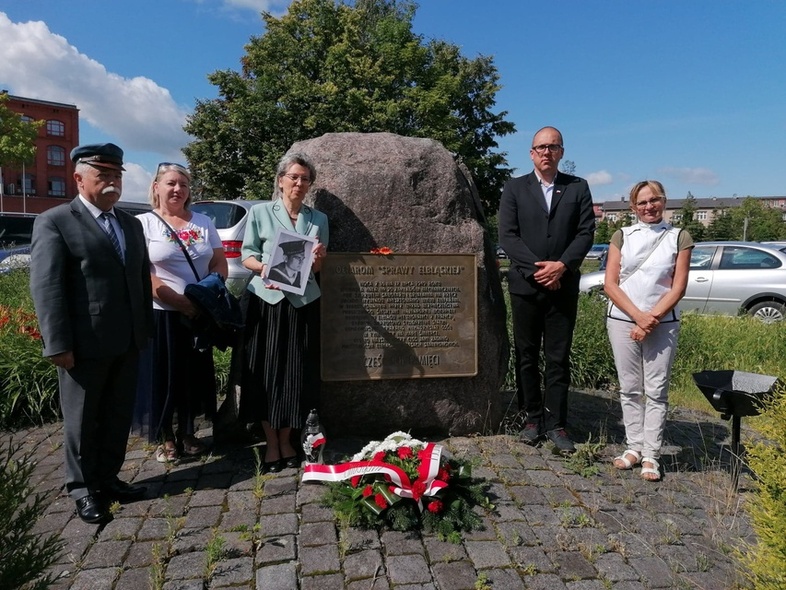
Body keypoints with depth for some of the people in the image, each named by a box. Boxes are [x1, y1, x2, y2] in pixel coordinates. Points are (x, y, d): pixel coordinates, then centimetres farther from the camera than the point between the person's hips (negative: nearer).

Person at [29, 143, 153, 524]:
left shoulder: (131, 224, 14)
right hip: (84, 345, -6)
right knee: (82, 419, 10)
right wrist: (58, 344, -16)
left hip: (128, 342, 6)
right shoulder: (54, 222, -6)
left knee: (118, 416, 15)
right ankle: (83, 487, 27)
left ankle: (108, 477, 31)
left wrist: (146, 329, 11)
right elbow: (46, 288, -12)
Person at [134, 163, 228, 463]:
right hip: (160, 314, -4)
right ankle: (165, 437, 22)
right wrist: (179, 301, -19)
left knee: (194, 374, 12)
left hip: (199, 314, 4)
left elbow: (219, 263, 8)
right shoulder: (144, 223, -4)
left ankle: (187, 432, 28)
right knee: (162, 375, 5)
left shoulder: (203, 222, 9)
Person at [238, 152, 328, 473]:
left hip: (303, 303, 2)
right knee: (266, 373, 1)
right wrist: (265, 268, -19)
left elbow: (319, 267, 11)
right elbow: (246, 255, 1)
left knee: (297, 374, 4)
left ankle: (286, 441, 20)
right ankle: (271, 444, 15)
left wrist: (317, 260, -11)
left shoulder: (319, 219, 9)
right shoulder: (260, 212, 2)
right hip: (265, 301, -2)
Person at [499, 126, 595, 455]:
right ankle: (532, 419, 17)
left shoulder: (578, 188, 9)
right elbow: (507, 235, -3)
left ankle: (556, 424, 11)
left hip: (563, 286, 0)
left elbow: (586, 232, 1)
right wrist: (536, 267, -13)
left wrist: (562, 265, -13)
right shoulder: (515, 188, 6)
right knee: (526, 356, 6)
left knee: (559, 358, 3)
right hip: (525, 284, 0)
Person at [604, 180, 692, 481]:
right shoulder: (622, 236, 5)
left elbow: (678, 288, -2)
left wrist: (651, 320, -11)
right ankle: (634, 446, 17)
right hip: (623, 321, 1)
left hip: (662, 324, -1)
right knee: (630, 388, 6)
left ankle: (651, 454, 9)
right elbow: (610, 284, -1)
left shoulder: (679, 238, 4)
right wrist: (638, 317, -12)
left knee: (656, 390, 1)